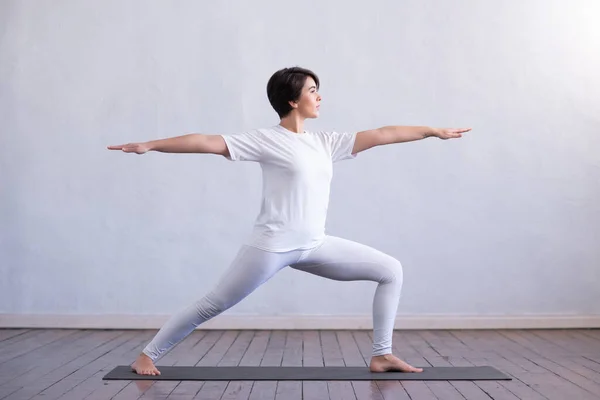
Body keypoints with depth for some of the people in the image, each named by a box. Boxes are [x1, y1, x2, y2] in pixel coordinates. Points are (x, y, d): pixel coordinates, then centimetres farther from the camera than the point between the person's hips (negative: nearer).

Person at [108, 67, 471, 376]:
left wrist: (433, 131, 16)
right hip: (272, 246, -6)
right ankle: (147, 355, 18)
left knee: (391, 270, 3)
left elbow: (381, 135, 12)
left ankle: (382, 356, 8)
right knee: (213, 305, 0)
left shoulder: (326, 143, 10)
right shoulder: (267, 140, -6)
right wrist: (149, 146, -15)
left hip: (315, 246, 7)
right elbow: (208, 142, -11)